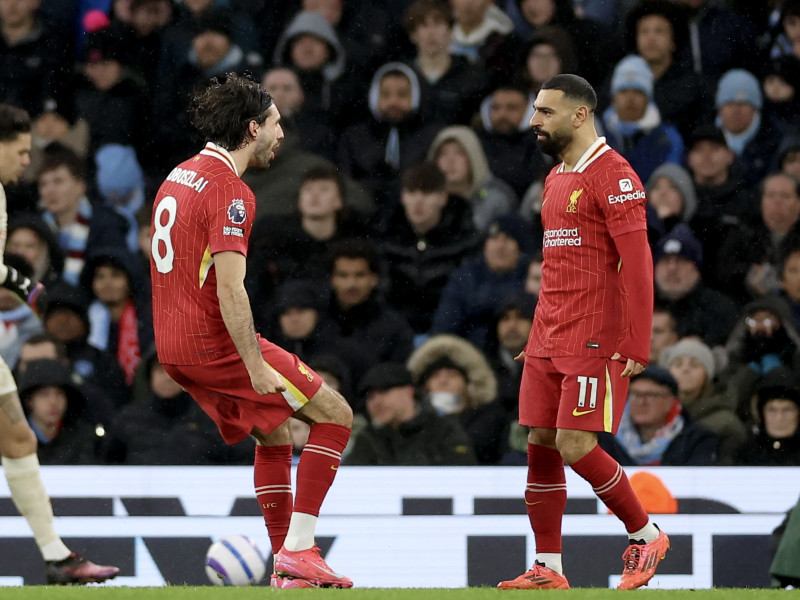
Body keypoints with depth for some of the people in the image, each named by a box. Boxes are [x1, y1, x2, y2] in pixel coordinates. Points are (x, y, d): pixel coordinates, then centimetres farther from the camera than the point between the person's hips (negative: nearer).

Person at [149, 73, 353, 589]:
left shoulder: (177, 178, 13)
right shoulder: (230, 192, -16)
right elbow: (230, 290, -23)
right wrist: (256, 367, -23)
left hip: (173, 347, 9)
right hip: (216, 342, -9)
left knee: (274, 433, 20)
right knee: (335, 415, -1)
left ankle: (285, 566, 17)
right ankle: (298, 549, -7)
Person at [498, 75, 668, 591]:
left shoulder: (612, 175, -11)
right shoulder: (557, 178, 17)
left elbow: (637, 263, -15)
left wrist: (637, 345, -20)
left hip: (593, 339, -9)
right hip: (548, 340, 9)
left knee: (575, 444, -12)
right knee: (540, 445, 4)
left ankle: (645, 535, 7)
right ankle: (548, 570, 9)